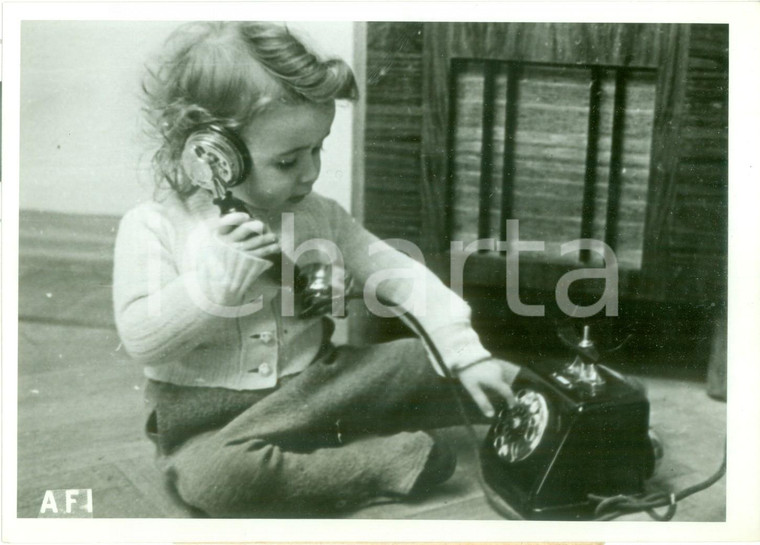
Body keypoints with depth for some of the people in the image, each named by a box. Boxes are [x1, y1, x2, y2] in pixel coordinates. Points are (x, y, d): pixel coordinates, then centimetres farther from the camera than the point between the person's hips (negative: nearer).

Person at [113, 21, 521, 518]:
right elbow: (141, 340, -15)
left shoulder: (319, 216, 2)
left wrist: (467, 357, -11)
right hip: (207, 419, -3)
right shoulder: (154, 226, -9)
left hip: (316, 393, 3)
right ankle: (394, 462, -27)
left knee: (427, 363, -14)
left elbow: (399, 276, 0)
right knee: (209, 475, -38)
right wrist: (218, 275, -27)